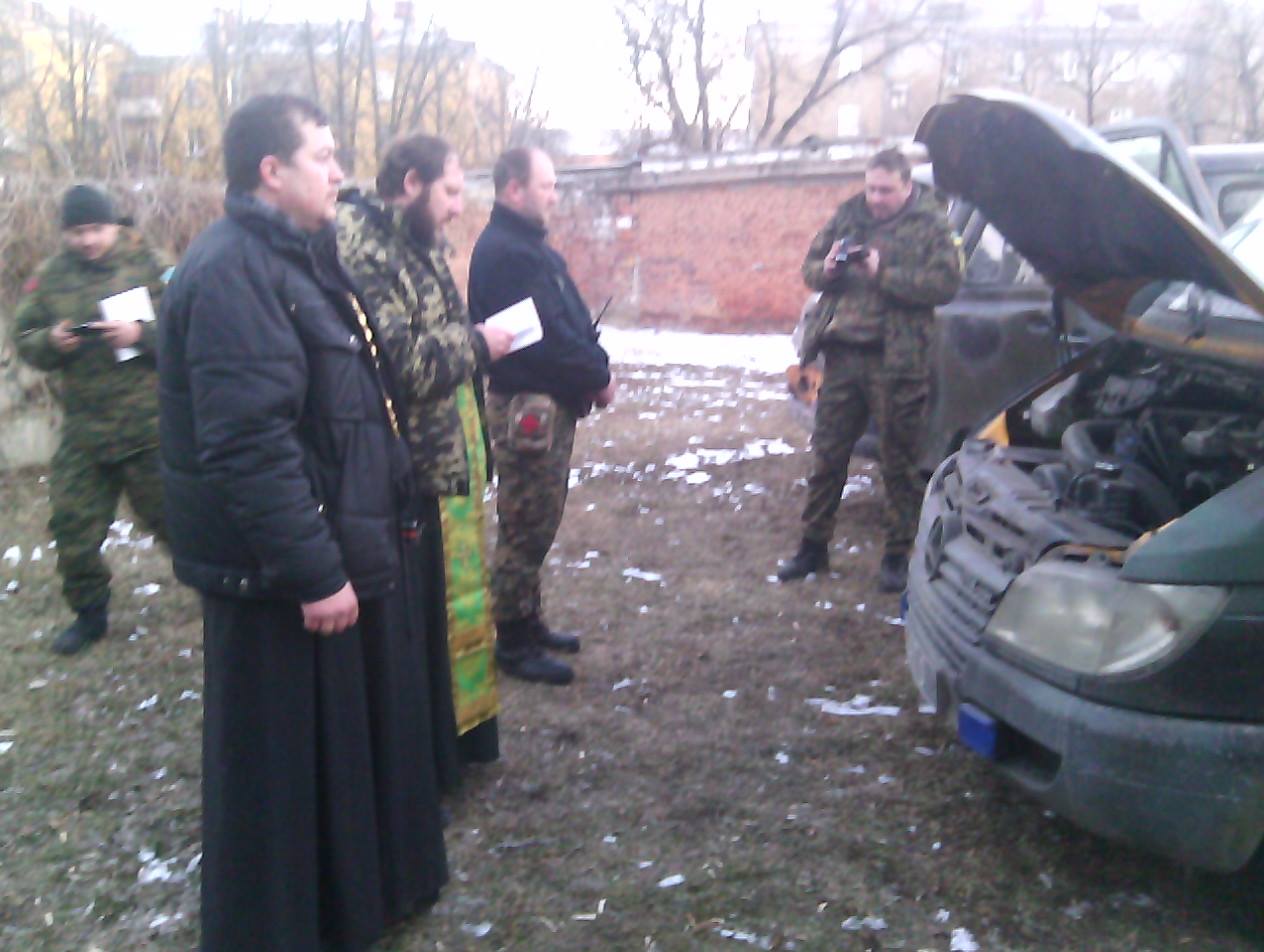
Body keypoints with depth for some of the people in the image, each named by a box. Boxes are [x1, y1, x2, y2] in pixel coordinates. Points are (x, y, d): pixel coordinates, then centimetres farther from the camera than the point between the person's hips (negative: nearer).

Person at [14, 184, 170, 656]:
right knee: (73, 525, 8)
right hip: (84, 429, 4)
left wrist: (141, 334, -24)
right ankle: (89, 612, 27)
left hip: (151, 426, -4)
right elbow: (25, 340, 9)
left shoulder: (147, 265, -4)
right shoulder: (50, 277, 6)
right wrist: (53, 342, -12)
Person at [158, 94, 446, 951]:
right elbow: (249, 443, -27)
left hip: (342, 543, 11)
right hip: (282, 570, -11)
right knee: (285, 762, 5)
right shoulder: (232, 270, -20)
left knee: (361, 733, 23)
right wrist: (312, 569, -26)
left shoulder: (294, 256, 15)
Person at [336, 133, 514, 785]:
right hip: (409, 471, -10)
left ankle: (454, 739, 36)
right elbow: (393, 361, -26)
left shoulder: (418, 245, 15)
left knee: (454, 602, 19)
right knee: (414, 621, 1)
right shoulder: (361, 245, -17)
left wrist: (473, 342, 8)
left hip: (449, 462, 10)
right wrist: (475, 345, -15)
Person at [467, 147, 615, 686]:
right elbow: (547, 334, -22)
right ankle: (513, 644, 8)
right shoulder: (505, 252, -17)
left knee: (536, 524, 17)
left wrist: (595, 368, 3)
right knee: (526, 529, -2)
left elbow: (569, 320, 17)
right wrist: (598, 377, -11)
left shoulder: (527, 246, 17)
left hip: (549, 403, 10)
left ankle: (528, 622, 29)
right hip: (529, 407, -10)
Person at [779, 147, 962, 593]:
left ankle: (897, 555, 16)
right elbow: (810, 267, 15)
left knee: (899, 460, 4)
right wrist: (827, 269, -7)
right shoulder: (848, 214, 12)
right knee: (827, 454, 9)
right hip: (843, 352, 4)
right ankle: (813, 546, 21)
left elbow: (945, 283, -12)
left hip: (897, 359, -4)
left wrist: (884, 273, -18)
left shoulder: (930, 225, 0)